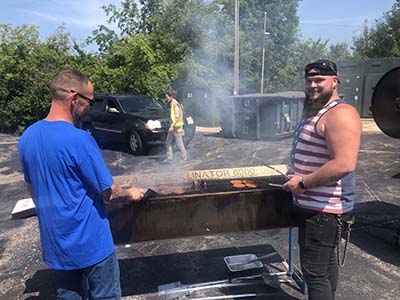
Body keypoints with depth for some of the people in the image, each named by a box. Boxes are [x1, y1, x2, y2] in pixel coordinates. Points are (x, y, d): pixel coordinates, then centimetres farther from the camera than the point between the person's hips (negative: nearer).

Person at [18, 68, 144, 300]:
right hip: (90, 242, -7)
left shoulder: (27, 137, -1)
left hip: (54, 241, 7)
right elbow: (108, 194, -18)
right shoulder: (80, 139, -25)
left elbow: (33, 190, 12)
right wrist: (130, 193, 1)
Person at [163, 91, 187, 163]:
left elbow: (177, 117, -20)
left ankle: (184, 158, 10)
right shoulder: (172, 104, 14)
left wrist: (172, 126, -22)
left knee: (179, 143, -2)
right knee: (168, 143, 9)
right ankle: (169, 158, 14)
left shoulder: (175, 104, -16)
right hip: (173, 126, 10)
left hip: (177, 127, -10)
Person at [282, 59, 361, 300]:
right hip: (313, 205, 10)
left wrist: (303, 183, -22)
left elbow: (344, 165, -30)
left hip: (323, 210, -10)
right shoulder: (315, 112, 14)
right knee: (327, 261, 23)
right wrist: (298, 178, 12)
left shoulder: (340, 114, -19)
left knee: (314, 270, -3)